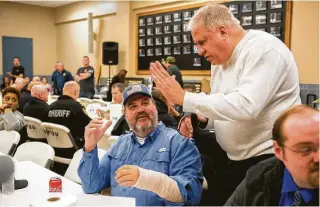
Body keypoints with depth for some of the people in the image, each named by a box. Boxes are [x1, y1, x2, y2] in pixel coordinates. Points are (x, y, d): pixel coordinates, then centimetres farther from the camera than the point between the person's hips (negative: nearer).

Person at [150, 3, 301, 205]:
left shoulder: (265, 50, -18)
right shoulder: (220, 60, 9)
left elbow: (245, 106, -31)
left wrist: (184, 98, -27)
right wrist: (200, 119, -6)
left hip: (270, 160, -8)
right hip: (237, 161, 8)